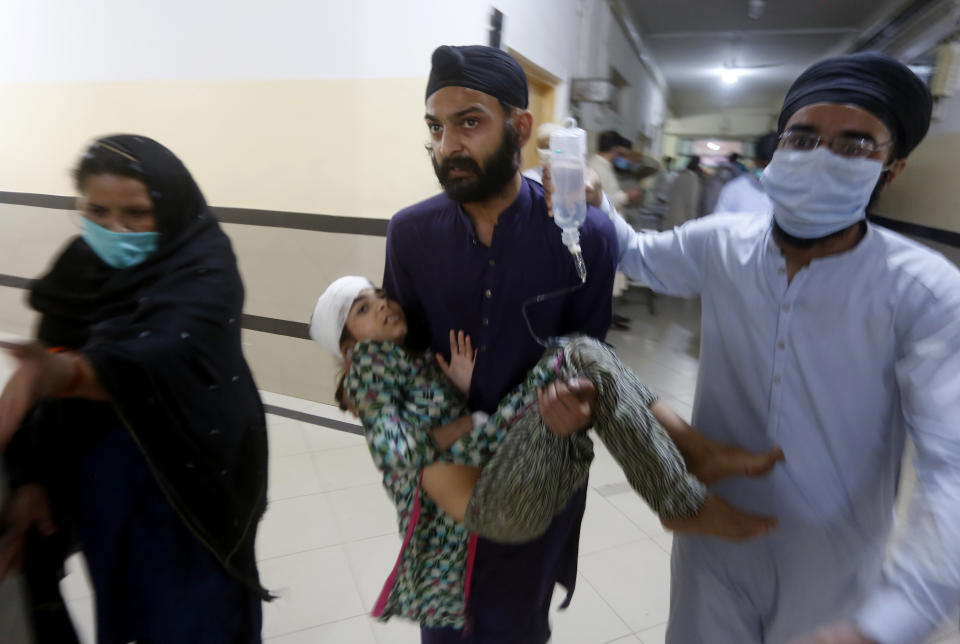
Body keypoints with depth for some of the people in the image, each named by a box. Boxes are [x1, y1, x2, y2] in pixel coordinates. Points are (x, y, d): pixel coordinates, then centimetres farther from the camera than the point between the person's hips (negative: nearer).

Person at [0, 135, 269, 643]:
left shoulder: (203, 273, -19)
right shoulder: (80, 268, 0)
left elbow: (169, 360, -38)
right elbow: (50, 370, 2)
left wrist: (65, 372, -55)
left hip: (182, 490, -5)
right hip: (97, 489, 5)